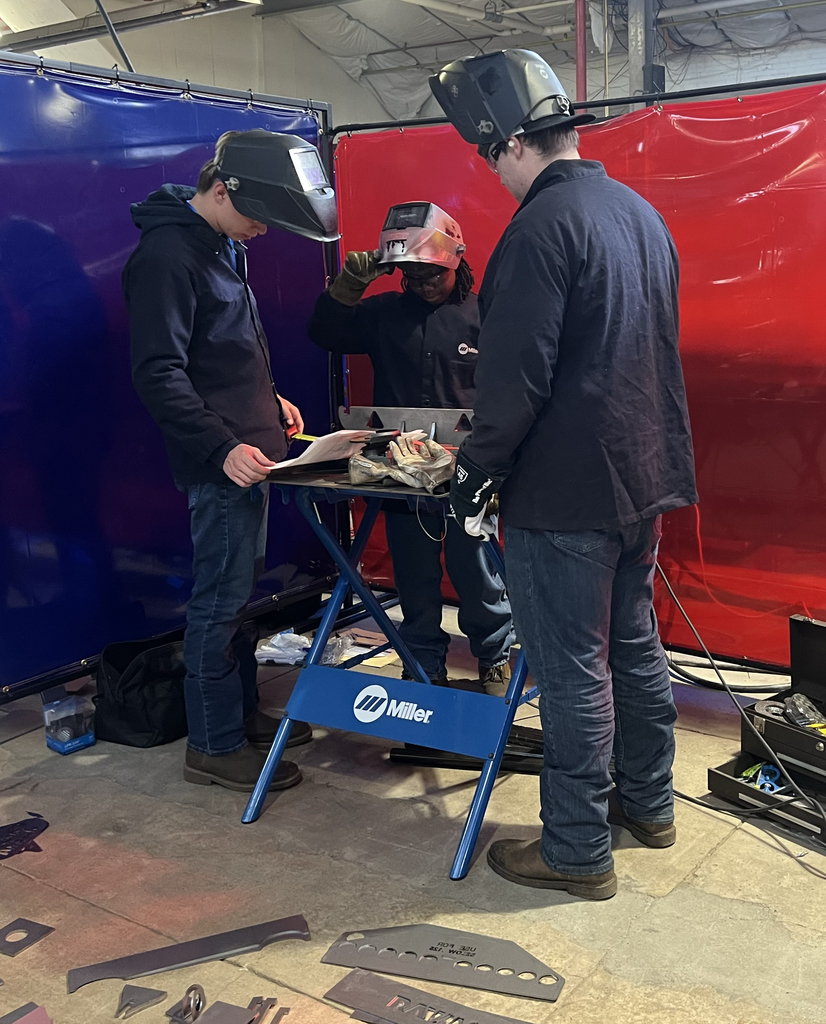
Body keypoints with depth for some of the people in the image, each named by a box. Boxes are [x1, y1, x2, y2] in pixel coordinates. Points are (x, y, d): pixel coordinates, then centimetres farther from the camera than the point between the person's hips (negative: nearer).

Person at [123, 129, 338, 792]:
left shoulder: (222, 245, 15)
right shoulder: (166, 255, -16)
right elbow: (159, 374, -22)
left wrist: (269, 399, 18)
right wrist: (222, 446, -27)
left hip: (251, 451, 10)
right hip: (221, 463, -10)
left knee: (240, 591, 17)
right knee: (220, 600, -2)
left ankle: (243, 713, 30)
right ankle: (214, 748, 10)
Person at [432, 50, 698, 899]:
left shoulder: (543, 225, -17)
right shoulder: (642, 214, 12)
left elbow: (515, 377, -21)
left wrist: (473, 473, -11)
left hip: (565, 489, -9)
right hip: (643, 476, 9)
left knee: (571, 668, 1)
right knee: (634, 644, 19)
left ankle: (577, 851, 13)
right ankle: (648, 803, 35)